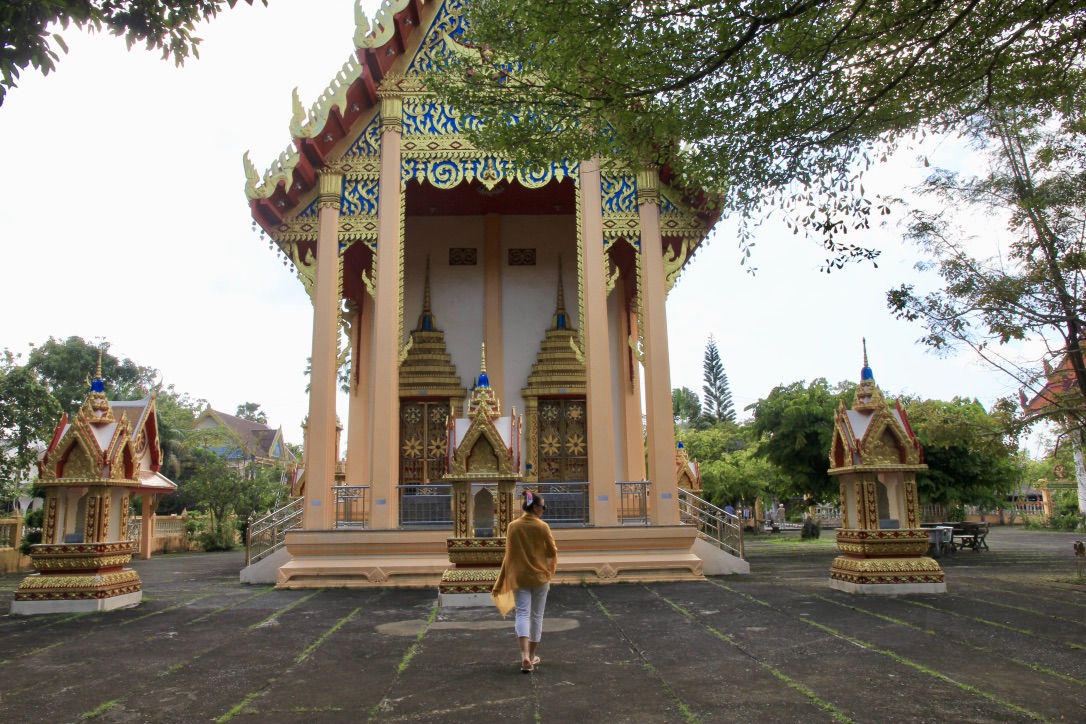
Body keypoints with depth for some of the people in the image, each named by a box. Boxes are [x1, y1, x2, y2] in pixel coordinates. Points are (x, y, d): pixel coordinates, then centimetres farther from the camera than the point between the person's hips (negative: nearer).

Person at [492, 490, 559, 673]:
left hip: (519, 577, 1)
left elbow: (509, 555, 0)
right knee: (536, 616, 13)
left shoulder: (513, 527, -4)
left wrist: (501, 582, 8)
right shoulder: (543, 527, -11)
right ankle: (532, 656, 21)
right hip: (540, 577, -1)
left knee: (523, 614, 0)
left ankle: (525, 656, -19)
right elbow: (553, 552, -5)